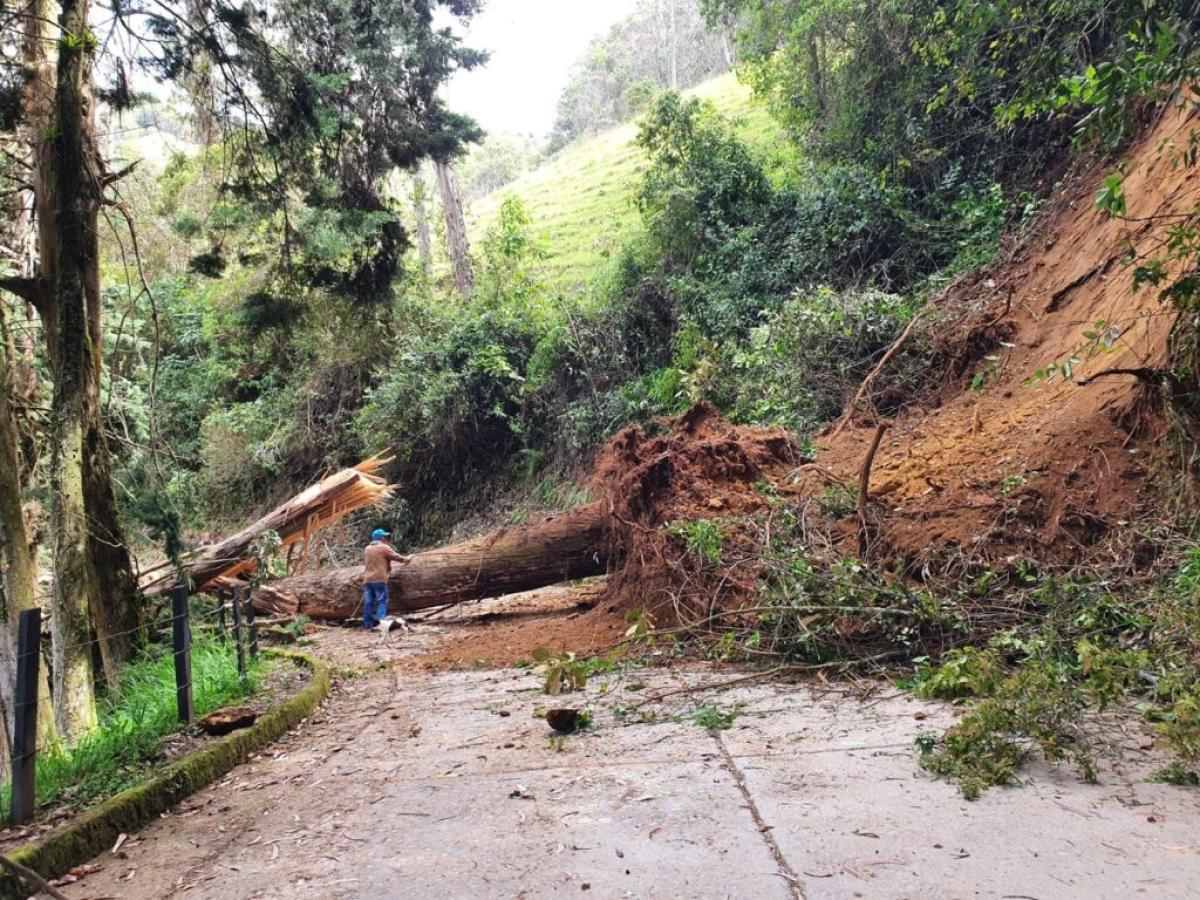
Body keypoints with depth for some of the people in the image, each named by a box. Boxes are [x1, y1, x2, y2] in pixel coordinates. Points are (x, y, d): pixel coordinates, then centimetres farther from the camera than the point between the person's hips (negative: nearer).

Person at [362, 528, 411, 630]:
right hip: (379, 579, -6)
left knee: (368, 603, 6)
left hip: (367, 580, 6)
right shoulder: (384, 547, -4)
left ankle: (367, 625, 8)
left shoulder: (367, 549, 15)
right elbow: (397, 557, 0)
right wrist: (407, 559, 19)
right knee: (382, 601, -2)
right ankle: (380, 623, -12)